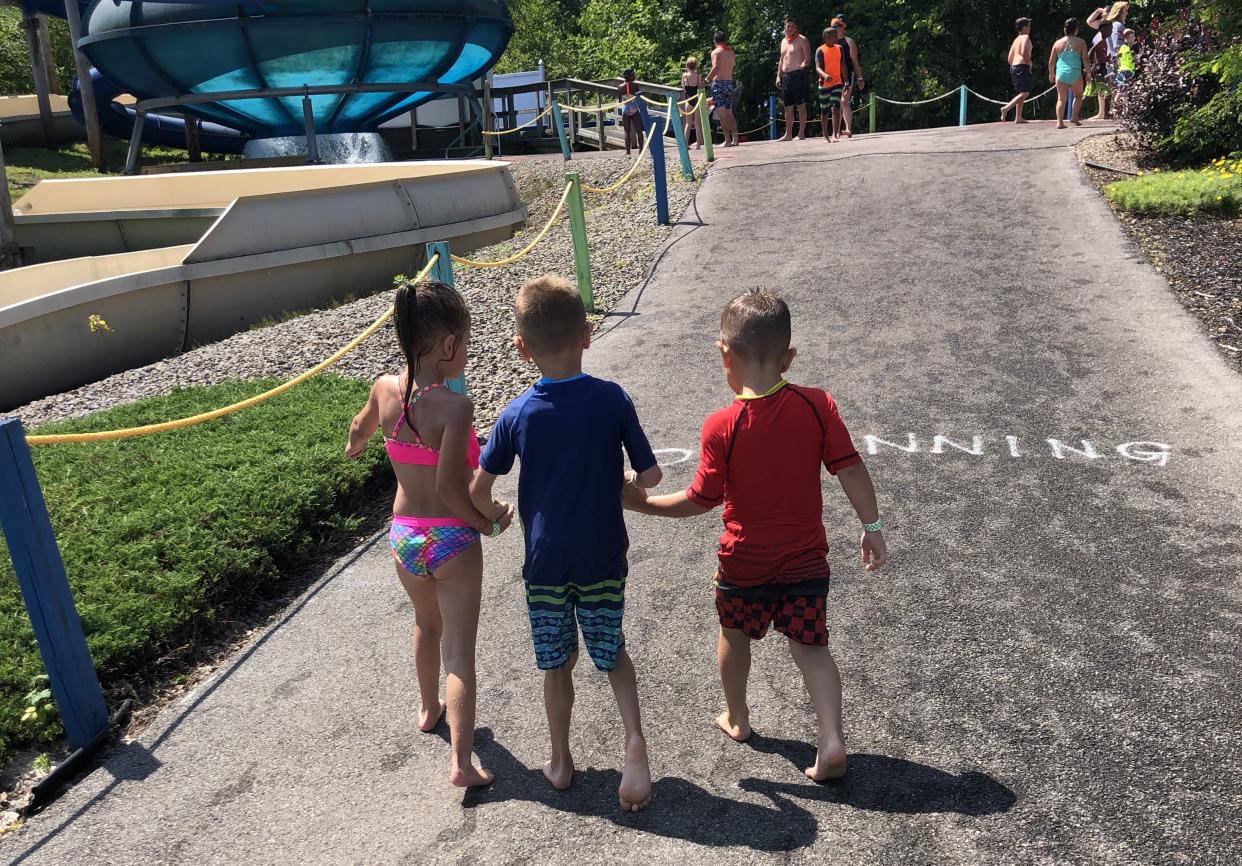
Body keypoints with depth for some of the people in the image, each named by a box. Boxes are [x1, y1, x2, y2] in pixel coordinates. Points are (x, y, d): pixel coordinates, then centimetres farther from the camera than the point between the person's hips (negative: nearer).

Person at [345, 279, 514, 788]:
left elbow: (361, 428, 19)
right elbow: (448, 486, -26)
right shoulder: (455, 407, -22)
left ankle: (430, 709, 50)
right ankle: (462, 762, 2)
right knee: (459, 650, 3)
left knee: (426, 625, 29)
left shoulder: (384, 390, -3)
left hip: (403, 536, 6)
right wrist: (487, 523, -10)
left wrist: (355, 447, 42)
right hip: (452, 539, -6)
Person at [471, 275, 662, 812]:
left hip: (545, 562, 0)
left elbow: (479, 489, -4)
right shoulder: (613, 400, -13)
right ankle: (634, 737, 2)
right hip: (604, 560, 0)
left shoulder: (516, 416, -12)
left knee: (556, 663, 17)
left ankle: (560, 762, 32)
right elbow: (650, 475, -7)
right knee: (612, 651, 21)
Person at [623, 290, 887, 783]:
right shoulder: (817, 405, -14)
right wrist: (872, 528, 2)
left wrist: (643, 503, -2)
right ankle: (831, 741, 6)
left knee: (735, 634, 24)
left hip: (744, 562, -1)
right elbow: (851, 470, -10)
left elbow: (702, 500, -15)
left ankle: (736, 719, 42)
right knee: (810, 647, 15)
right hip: (806, 559, 2)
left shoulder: (721, 427, -21)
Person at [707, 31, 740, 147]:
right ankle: (735, 139, 13)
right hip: (730, 83, 7)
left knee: (721, 113, -8)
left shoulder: (716, 52, -6)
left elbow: (715, 68, -20)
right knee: (729, 113, 14)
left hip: (718, 82, -7)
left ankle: (727, 140, -15)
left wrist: (706, 80, -23)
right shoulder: (731, 52, 12)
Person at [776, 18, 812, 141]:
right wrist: (778, 76, 15)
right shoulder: (783, 41, 18)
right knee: (788, 107, 9)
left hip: (798, 74, -7)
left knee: (801, 105, -5)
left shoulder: (802, 40, -2)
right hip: (786, 76, 7)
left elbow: (808, 57, -8)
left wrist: (804, 64, -30)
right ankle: (788, 134, 15)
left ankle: (801, 133, -3)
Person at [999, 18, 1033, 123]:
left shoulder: (1016, 40, 20)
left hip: (1013, 67, 9)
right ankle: (1006, 108, -26)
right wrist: (1029, 62, -8)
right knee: (1025, 93, -11)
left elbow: (1010, 59, 18)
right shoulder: (1025, 37, -5)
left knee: (1020, 93, 10)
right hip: (1022, 67, -9)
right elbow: (1024, 52, -21)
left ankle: (1018, 117, 7)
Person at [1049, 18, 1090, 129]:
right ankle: (1074, 117, 4)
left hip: (1060, 73, 2)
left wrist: (1051, 74, 21)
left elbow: (1051, 62, 8)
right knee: (1078, 96, 18)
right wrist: (1088, 73, 8)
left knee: (1061, 99, 3)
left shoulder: (1058, 43, 7)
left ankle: (1060, 122, -9)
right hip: (1075, 73, -1)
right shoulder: (1081, 43, 2)